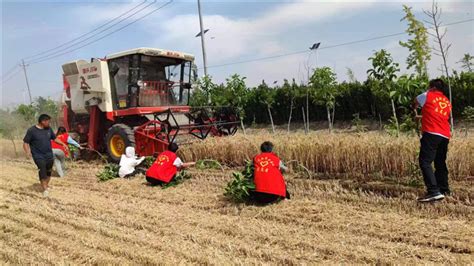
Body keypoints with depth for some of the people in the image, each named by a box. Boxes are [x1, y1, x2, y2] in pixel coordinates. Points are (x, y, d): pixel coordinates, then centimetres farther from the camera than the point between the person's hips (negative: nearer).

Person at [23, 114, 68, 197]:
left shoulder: (48, 129, 6)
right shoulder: (31, 130, -9)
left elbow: (55, 138, 18)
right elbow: (25, 143, -6)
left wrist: (63, 144, 6)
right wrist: (27, 152, -21)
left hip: (49, 155, 5)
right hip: (38, 156, -5)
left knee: (48, 171, 12)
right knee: (42, 171, -13)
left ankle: (46, 185, 32)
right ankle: (45, 189, -6)